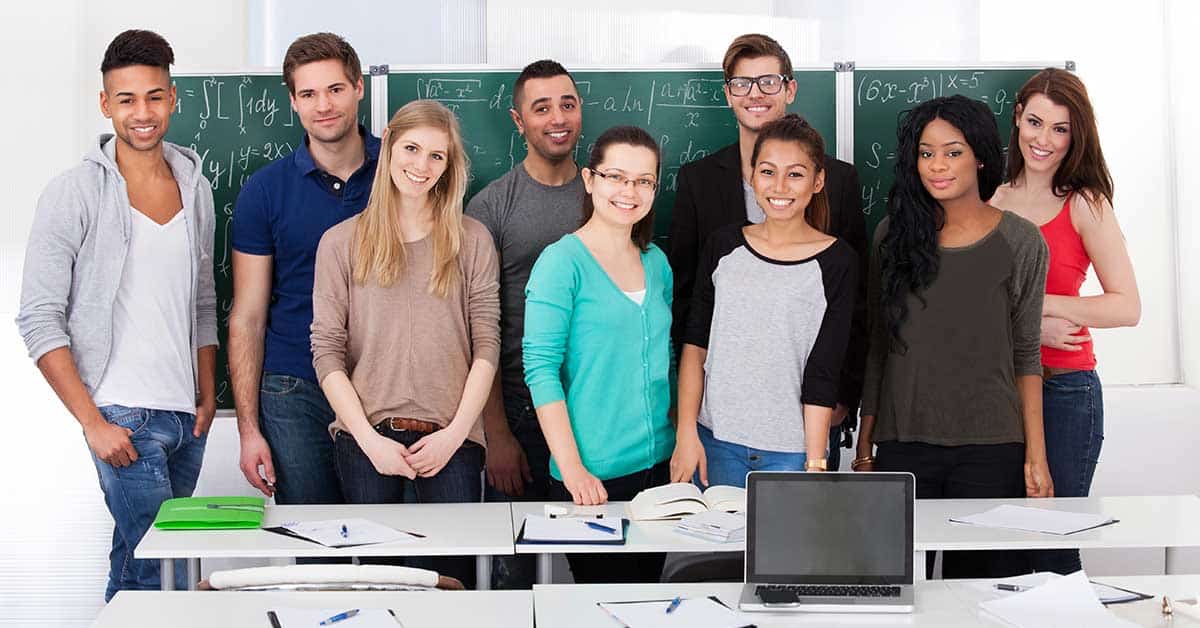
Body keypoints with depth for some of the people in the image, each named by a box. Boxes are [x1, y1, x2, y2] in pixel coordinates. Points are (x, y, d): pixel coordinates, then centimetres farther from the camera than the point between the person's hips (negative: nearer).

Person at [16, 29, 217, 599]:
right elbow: (40, 320, -10)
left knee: (135, 566, 13)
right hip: (124, 418, -6)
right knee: (160, 574, -10)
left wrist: (208, 397, 10)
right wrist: (93, 422, -15)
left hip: (185, 418, 6)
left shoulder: (195, 188, 11)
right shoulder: (75, 193, -7)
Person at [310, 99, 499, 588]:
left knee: (456, 577, -2)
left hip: (451, 441, 0)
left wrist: (456, 432, -7)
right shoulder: (341, 242, 5)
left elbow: (486, 345, 3)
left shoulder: (472, 241, 6)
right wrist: (368, 437, -8)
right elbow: (327, 352, 1)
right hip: (366, 439, 0)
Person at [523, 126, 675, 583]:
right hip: (591, 477, -6)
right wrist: (572, 468, -19)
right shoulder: (562, 261, -9)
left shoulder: (655, 262, 10)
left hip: (658, 465, 6)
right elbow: (541, 369, -13)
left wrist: (683, 443, 9)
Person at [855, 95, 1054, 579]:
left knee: (982, 580, 3)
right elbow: (877, 347, 10)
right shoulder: (894, 234, 6)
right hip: (902, 443, 2)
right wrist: (865, 444, 9)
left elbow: (1026, 355, 3)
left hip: (990, 448, -1)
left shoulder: (1020, 241, 1)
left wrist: (1037, 456, -1)